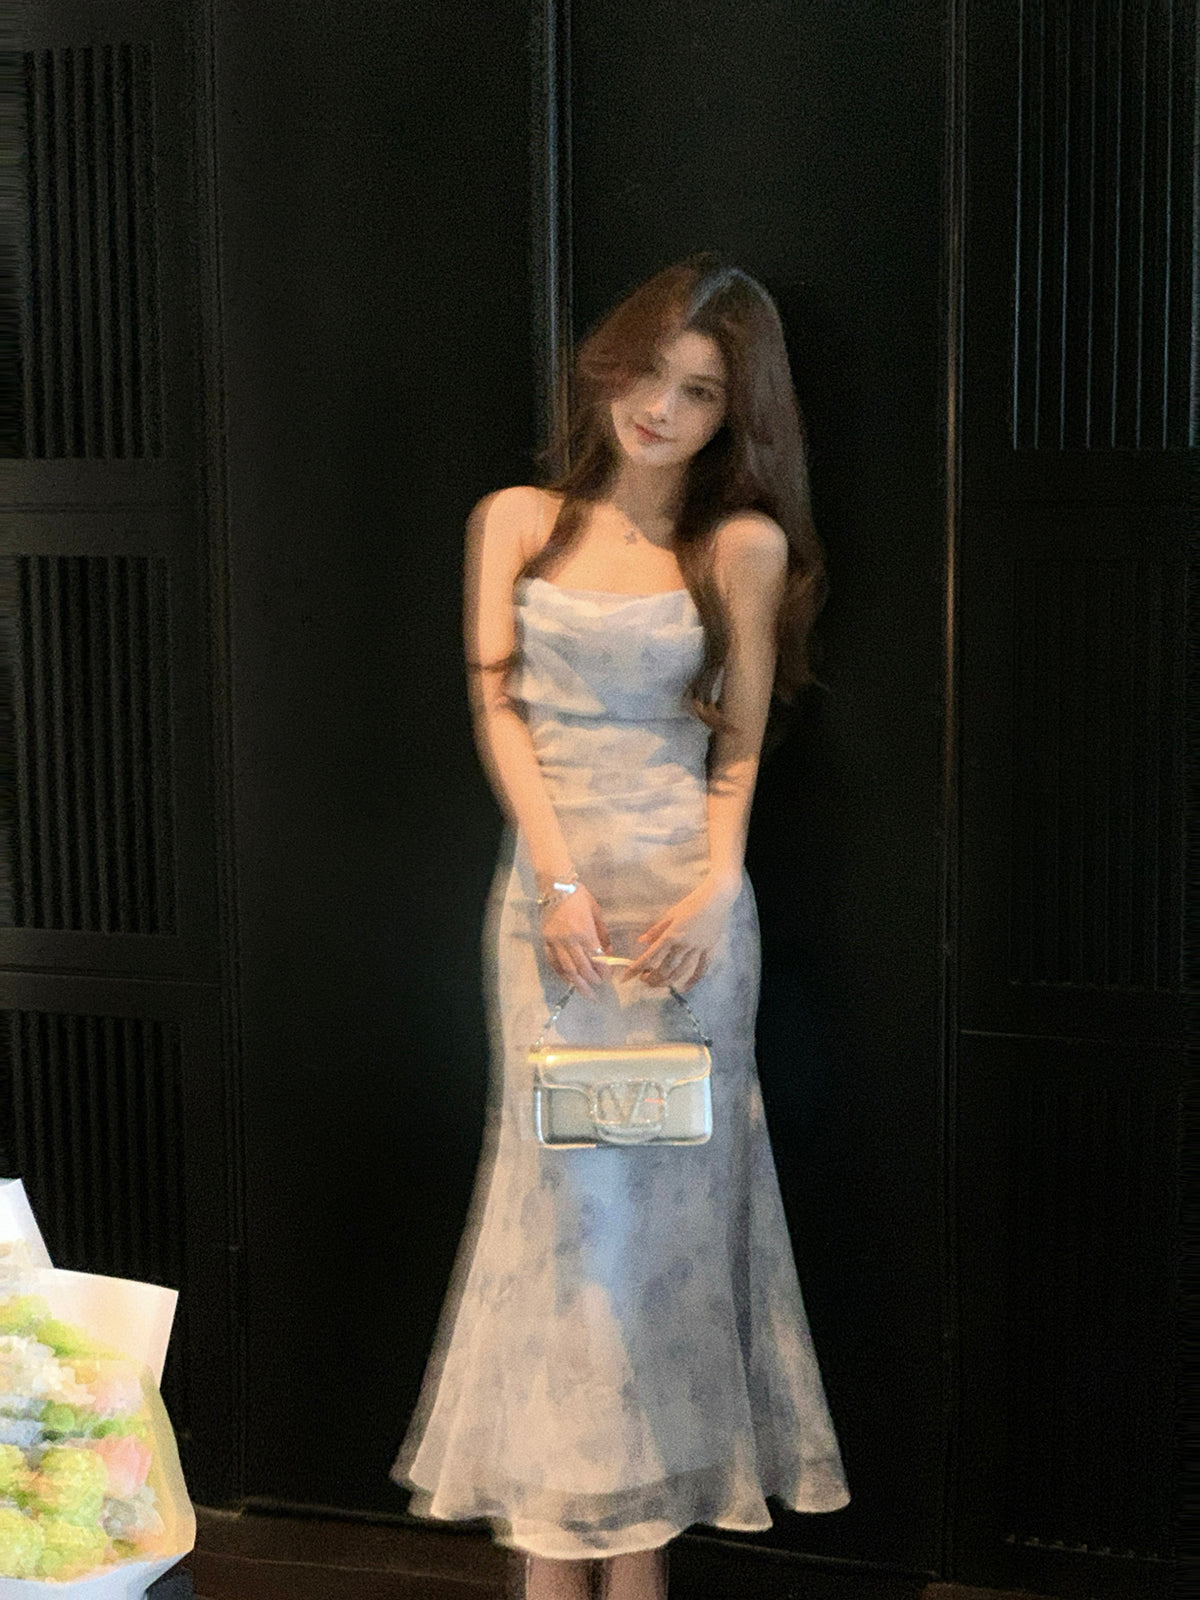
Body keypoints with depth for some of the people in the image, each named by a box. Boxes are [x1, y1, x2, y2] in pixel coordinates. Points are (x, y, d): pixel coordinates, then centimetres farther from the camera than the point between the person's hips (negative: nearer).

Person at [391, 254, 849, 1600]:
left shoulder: (742, 547, 3)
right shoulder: (516, 521, 7)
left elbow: (739, 747, 2)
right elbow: (497, 705, 0)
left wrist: (714, 889, -13)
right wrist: (560, 876, -11)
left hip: (688, 896, 0)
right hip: (550, 884, 1)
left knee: (672, 1197, 4)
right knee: (564, 1196, -1)